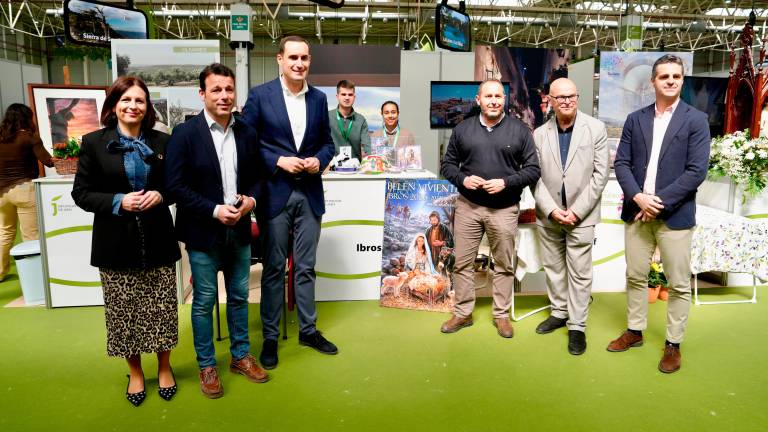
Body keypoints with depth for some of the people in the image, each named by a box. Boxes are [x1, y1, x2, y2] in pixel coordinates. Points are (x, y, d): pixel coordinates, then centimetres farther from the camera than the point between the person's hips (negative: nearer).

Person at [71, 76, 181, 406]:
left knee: (162, 308, 8)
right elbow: (81, 193, -1)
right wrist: (118, 202, -17)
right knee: (124, 311, 10)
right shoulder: (94, 142, -2)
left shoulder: (162, 142, 2)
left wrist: (160, 196, -13)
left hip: (157, 241, 1)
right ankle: (135, 371, 31)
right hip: (116, 243, -1)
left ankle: (164, 367, 30)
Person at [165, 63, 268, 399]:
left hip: (239, 230, 4)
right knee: (204, 301, 8)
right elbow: (175, 185, -12)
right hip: (203, 232, -4)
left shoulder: (246, 133, 3)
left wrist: (251, 199, -10)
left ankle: (241, 356, 33)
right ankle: (206, 366, 25)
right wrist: (215, 210, -19)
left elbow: (257, 177, 10)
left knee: (239, 296, 15)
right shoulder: (185, 133, -10)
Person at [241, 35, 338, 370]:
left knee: (306, 267, 12)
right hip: (275, 194, -3)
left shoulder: (319, 98, 8)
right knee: (274, 268, 7)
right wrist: (278, 161, -15)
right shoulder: (260, 95, -4)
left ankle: (308, 330, 27)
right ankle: (270, 336, 21)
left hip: (310, 195, 3)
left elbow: (327, 141, 14)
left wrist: (319, 160, -6)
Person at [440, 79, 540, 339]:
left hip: (504, 209, -1)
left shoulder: (520, 130, 0)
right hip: (468, 206, 1)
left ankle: (501, 315, 24)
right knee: (462, 263, 6)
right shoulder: (463, 129, 5)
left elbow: (533, 169, 0)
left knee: (504, 265, 8)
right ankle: (462, 314, 21)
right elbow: (447, 164, 9)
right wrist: (462, 179, -11)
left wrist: (506, 182, -15)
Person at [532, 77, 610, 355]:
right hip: (548, 215, 3)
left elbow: (600, 174, -6)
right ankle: (559, 312, 32)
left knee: (579, 272, 3)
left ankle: (577, 325, 15)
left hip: (580, 214, -3)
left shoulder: (596, 129, -3)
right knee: (553, 267, 14)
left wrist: (577, 210, -12)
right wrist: (551, 210, -11)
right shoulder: (539, 134, 2)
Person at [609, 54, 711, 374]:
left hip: (675, 214, -3)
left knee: (679, 284, 5)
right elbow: (621, 163, 3)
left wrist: (660, 201, -15)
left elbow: (697, 171, -10)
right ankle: (635, 331, 29)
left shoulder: (696, 120, -2)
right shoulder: (635, 119, 8)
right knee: (635, 276, 13)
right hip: (637, 211, 3)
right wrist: (637, 197, -12)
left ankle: (673, 344, 19)